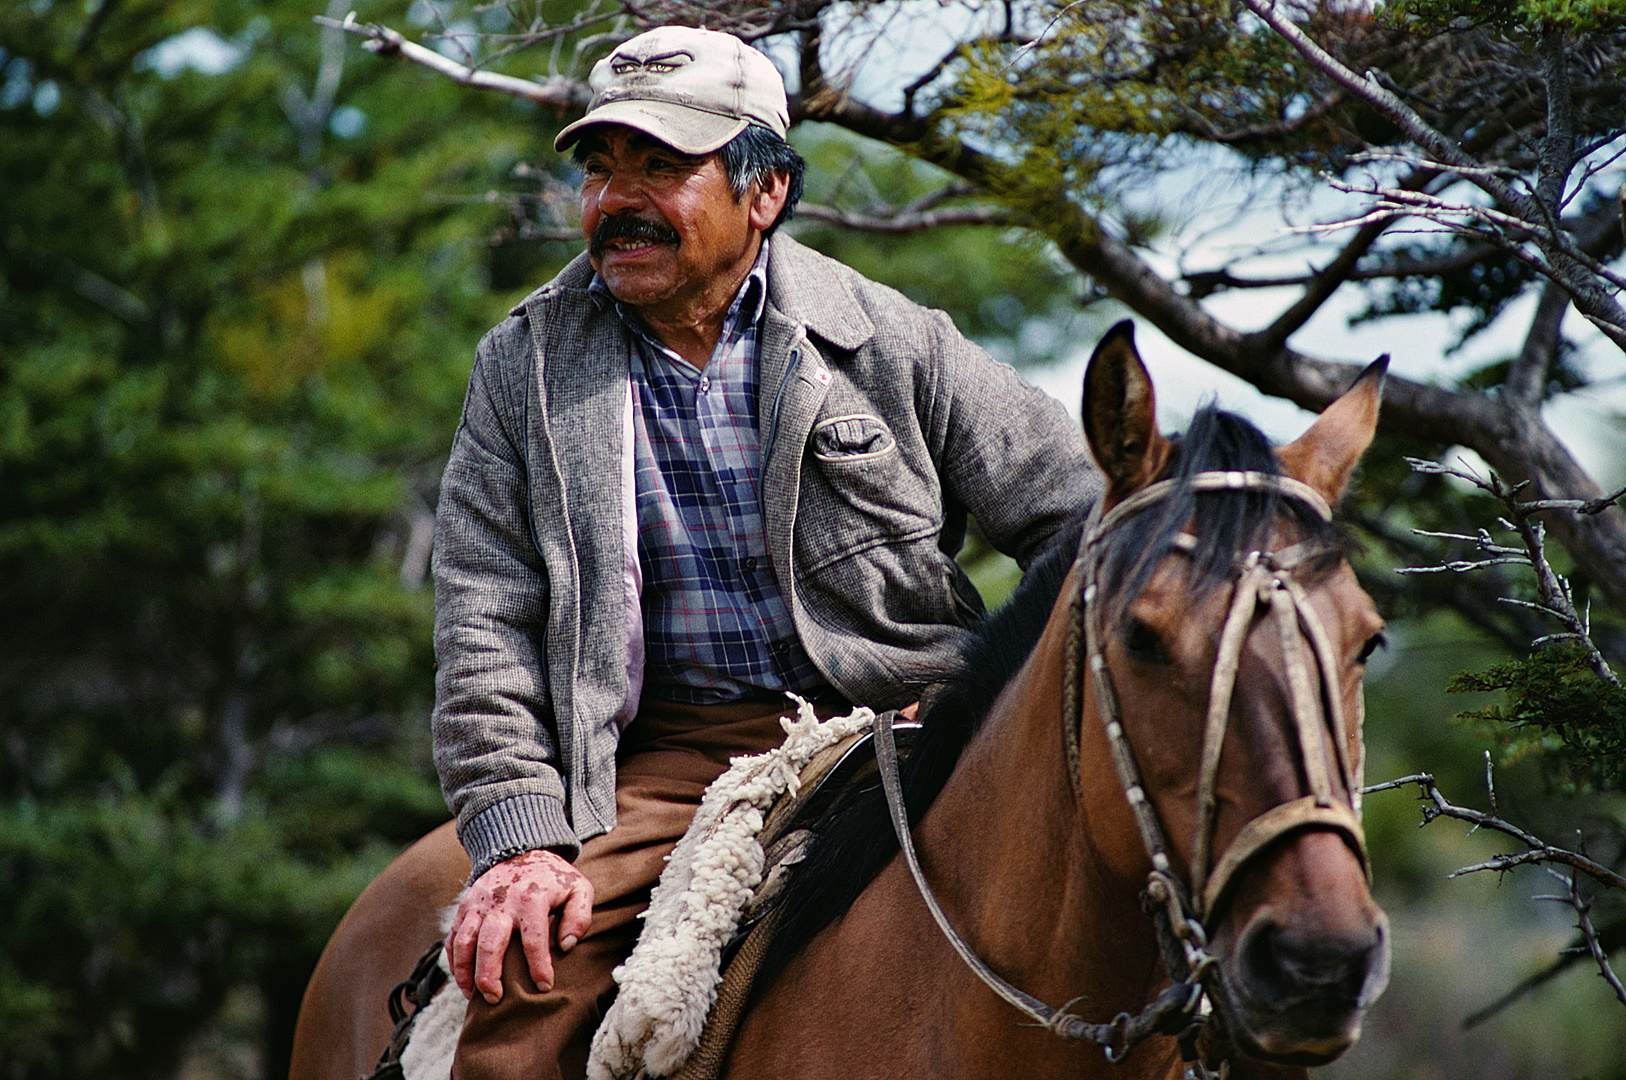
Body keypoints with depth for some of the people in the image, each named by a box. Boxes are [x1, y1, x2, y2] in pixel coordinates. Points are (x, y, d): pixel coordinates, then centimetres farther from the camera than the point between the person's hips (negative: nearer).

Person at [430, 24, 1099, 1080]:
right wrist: (525, 840, -11)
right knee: (523, 979, -27)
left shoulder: (894, 342, 5)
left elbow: (1080, 518, 7)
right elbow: (485, 625, 3)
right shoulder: (523, 369, 8)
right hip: (666, 763, 0)